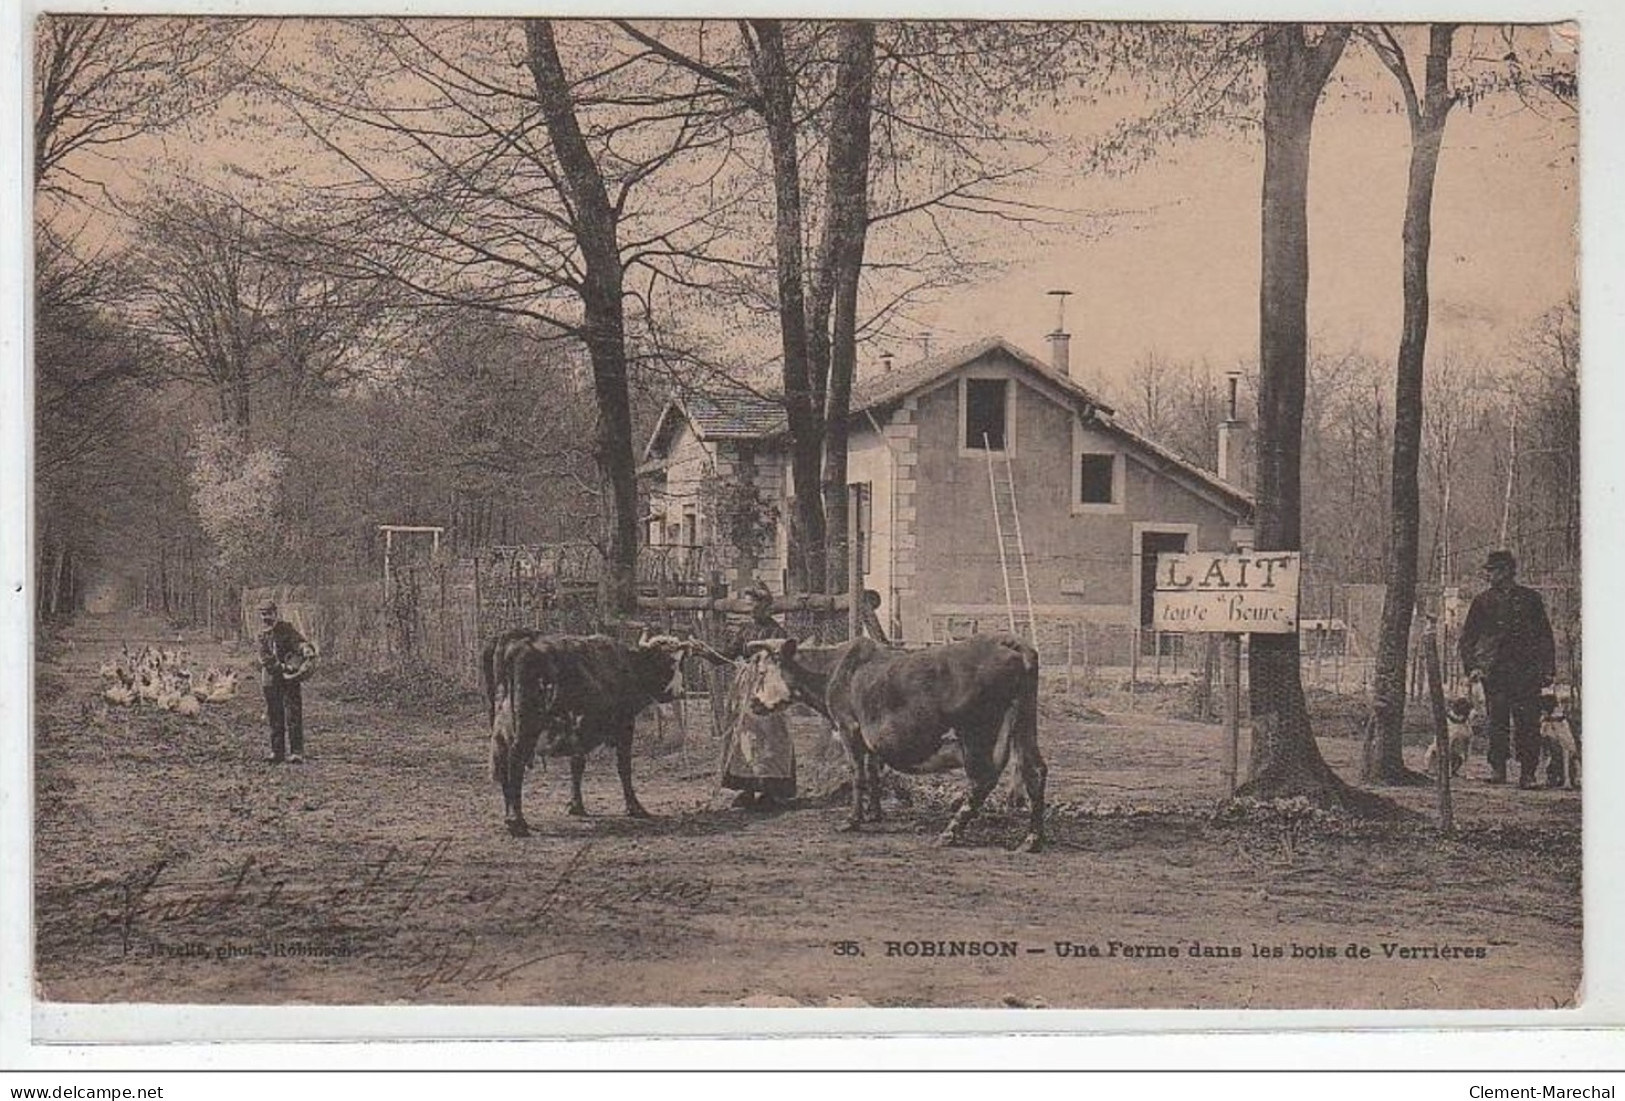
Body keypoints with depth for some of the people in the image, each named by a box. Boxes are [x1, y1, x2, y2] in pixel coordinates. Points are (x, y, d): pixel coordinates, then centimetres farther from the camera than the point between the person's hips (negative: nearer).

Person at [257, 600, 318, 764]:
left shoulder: (286, 628, -3)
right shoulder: (262, 634, 6)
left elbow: (299, 641, -13)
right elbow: (264, 657, -4)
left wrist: (307, 649, -37)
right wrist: (281, 667, -18)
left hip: (290, 678, -4)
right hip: (271, 679, 4)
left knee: (293, 715, -6)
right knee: (275, 717, 6)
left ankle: (296, 752, -5)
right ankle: (277, 752, 12)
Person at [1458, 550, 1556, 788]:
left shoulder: (1530, 598, 10)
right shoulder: (1483, 601, 10)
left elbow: (1545, 636, 12)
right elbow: (1467, 637, 11)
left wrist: (1548, 670, 5)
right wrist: (1471, 667, -1)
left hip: (1527, 671, 0)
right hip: (1494, 670, 0)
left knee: (1528, 723, -4)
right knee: (1496, 723, -2)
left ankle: (1528, 773, -1)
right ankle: (1497, 769, 7)